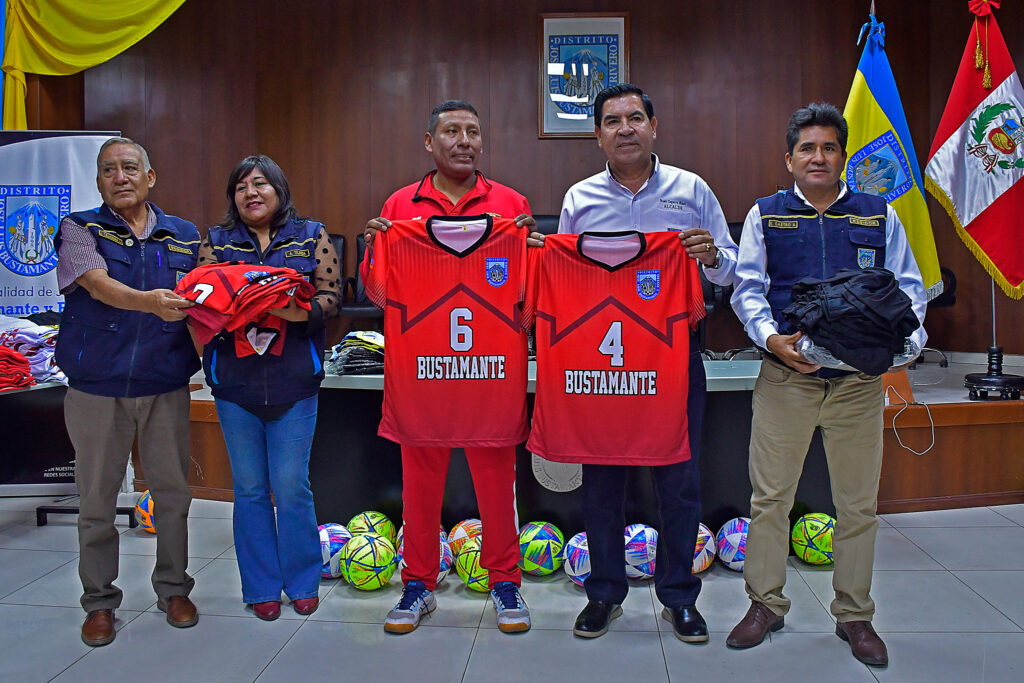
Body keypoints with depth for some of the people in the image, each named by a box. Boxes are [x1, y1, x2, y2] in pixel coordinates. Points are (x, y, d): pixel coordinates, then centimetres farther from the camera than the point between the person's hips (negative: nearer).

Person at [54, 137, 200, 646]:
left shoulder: (184, 235, 9)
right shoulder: (80, 230, 1)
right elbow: (98, 284, -18)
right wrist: (150, 302, -36)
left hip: (166, 387, 2)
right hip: (96, 388, -1)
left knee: (173, 492, 8)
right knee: (96, 499, 8)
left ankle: (173, 589, 27)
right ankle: (99, 600, 24)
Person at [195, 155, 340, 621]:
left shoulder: (311, 237, 6)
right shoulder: (215, 241, 12)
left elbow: (331, 295, -1)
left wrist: (301, 312, -21)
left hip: (294, 379, -2)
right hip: (234, 378, 2)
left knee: (292, 486, 1)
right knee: (249, 488, 9)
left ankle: (302, 582, 20)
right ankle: (262, 587, 23)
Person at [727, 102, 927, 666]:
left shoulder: (880, 216, 11)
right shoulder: (765, 215, 8)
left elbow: (908, 287, 9)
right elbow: (748, 288, 2)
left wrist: (904, 340, -10)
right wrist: (772, 338, -16)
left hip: (859, 379, 2)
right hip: (785, 376, -1)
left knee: (858, 502, 8)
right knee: (770, 496, 3)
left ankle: (854, 615, 24)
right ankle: (766, 604, 20)